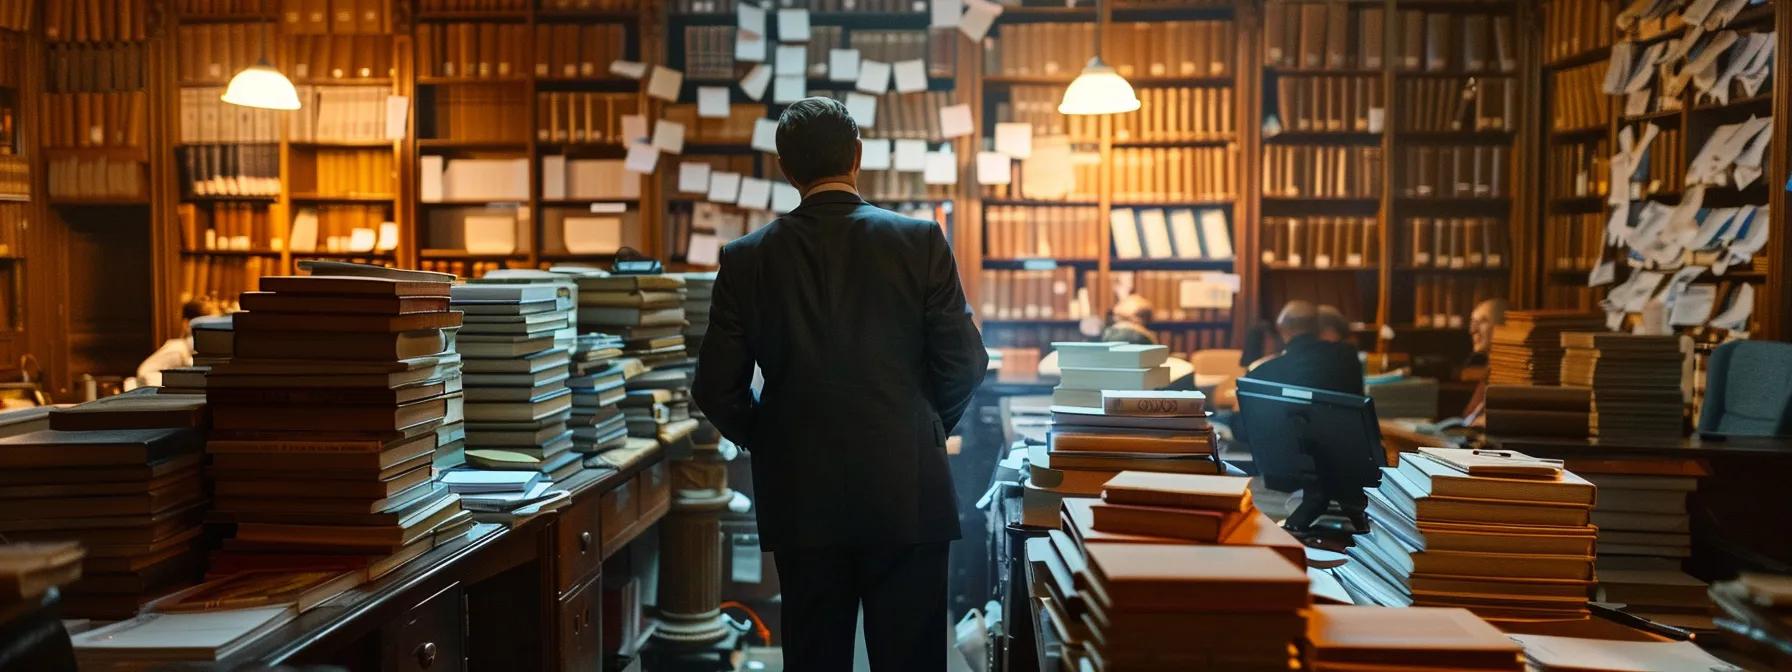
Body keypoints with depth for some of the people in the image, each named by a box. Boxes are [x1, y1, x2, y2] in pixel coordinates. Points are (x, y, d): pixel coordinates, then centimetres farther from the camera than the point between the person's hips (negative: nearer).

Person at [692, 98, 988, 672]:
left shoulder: (746, 258, -2)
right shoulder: (921, 241, -6)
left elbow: (716, 388, -2)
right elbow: (964, 363, -5)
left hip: (799, 498, 2)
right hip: (907, 492, -1)